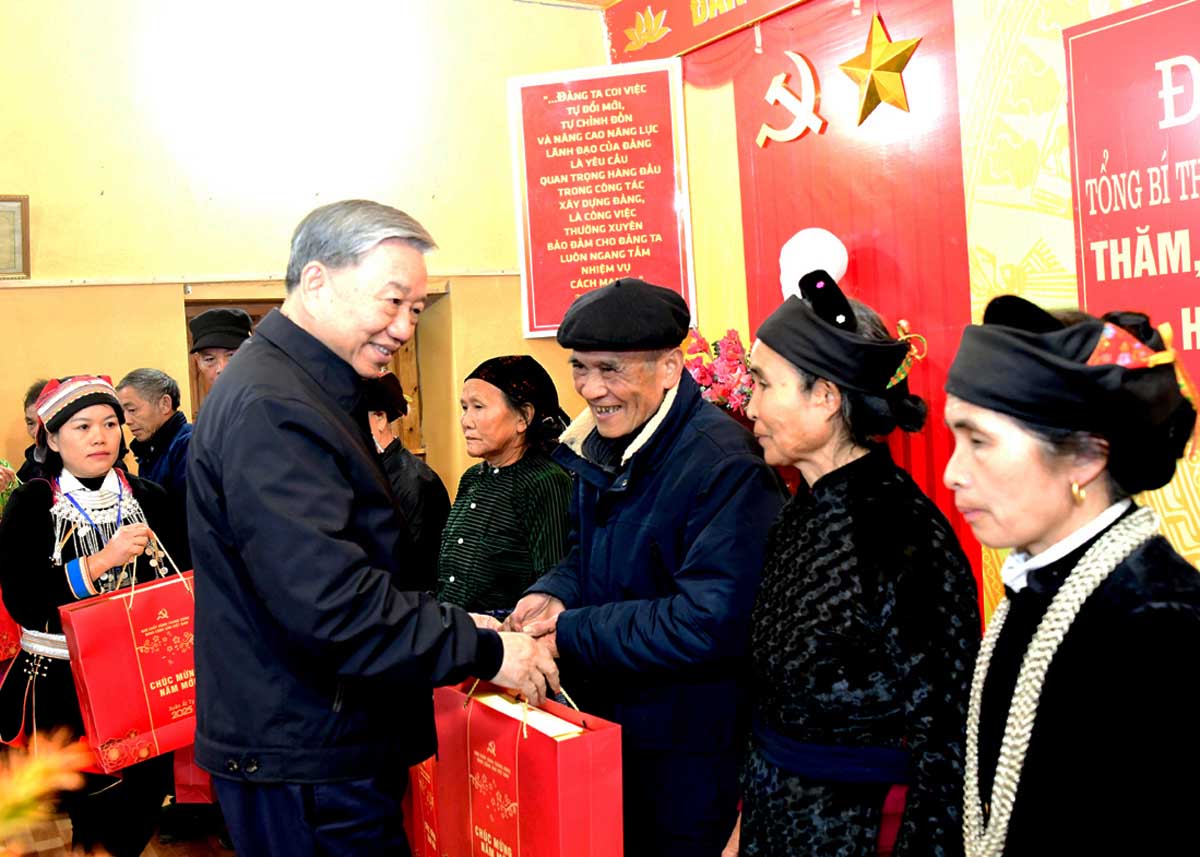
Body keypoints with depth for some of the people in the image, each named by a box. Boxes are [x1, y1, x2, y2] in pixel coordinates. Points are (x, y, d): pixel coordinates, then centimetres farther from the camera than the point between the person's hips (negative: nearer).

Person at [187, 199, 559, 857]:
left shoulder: (312, 390, 13)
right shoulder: (270, 409, -22)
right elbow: (330, 600, -29)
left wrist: (458, 631, 11)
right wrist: (484, 651, -21)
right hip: (303, 767, -10)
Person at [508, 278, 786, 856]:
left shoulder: (727, 465, -24)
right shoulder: (603, 444, 3)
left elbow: (710, 623, -28)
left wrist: (569, 634, -23)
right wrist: (555, 594, -7)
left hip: (688, 751, -8)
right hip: (606, 722, 8)